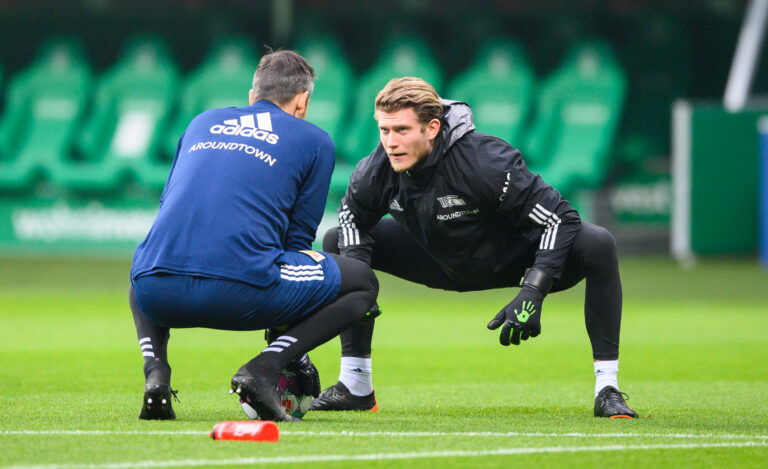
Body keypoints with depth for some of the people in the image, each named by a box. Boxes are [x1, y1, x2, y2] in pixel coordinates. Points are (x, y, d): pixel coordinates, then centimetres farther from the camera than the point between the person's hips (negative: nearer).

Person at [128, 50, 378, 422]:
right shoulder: (314, 141, 16)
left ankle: (155, 372, 12)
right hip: (239, 294, -4)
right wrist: (284, 343, 27)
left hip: (160, 294, 4)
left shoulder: (203, 123, 27)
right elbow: (297, 239, 17)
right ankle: (264, 370, -4)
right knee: (362, 283, 18)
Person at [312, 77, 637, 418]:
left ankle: (607, 390, -23)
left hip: (512, 259, -4)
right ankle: (355, 386, 2)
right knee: (337, 242, -8)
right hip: (440, 265, 4)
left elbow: (559, 218, -31)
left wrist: (532, 294, -39)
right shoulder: (375, 172, -23)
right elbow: (354, 220, 0)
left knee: (598, 244, -32)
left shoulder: (487, 162, -36)